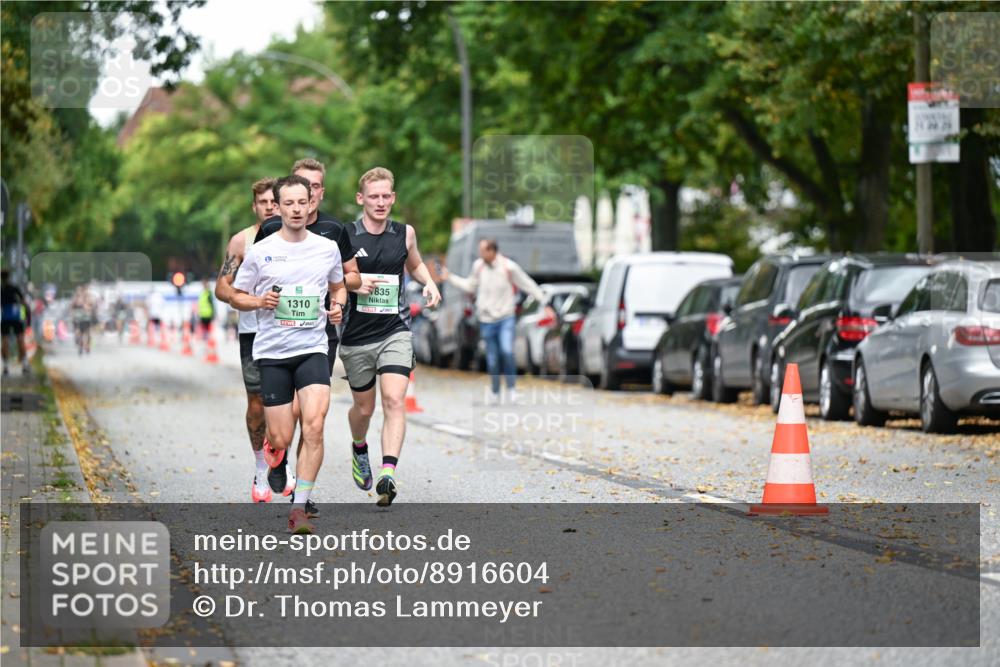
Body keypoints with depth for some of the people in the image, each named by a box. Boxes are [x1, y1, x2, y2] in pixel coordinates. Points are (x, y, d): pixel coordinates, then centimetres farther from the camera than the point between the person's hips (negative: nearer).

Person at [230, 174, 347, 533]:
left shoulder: (327, 248, 6)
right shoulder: (260, 251, 0)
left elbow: (338, 287, 23)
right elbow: (236, 297, 8)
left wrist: (338, 307, 1)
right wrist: (260, 301, -13)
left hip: (313, 349, 1)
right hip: (271, 352, -1)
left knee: (314, 426, -19)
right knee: (281, 441, -2)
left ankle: (299, 509, -14)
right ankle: (269, 446, 38)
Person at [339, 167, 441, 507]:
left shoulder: (404, 234, 4)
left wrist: (429, 284, 5)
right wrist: (352, 283, -17)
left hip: (395, 331, 1)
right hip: (356, 335, -1)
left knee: (394, 401, -19)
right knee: (364, 407, 13)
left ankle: (388, 473, -27)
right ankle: (359, 449, 46)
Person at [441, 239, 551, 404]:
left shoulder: (509, 267, -10)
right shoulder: (478, 266, 3)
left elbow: (529, 285, -3)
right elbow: (471, 286, 18)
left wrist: (545, 304, -2)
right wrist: (450, 278, 17)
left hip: (506, 318, -3)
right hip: (487, 320, 4)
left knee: (507, 351, -23)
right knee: (492, 360, 6)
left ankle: (511, 389, -7)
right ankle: (494, 393, 22)